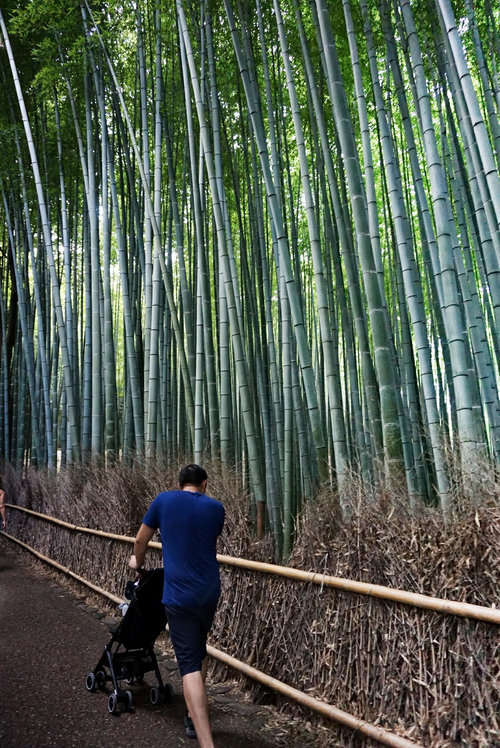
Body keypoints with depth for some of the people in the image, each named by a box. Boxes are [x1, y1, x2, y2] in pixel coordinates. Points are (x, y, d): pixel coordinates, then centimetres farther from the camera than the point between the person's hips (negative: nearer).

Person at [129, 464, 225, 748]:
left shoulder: (163, 501, -1)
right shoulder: (216, 507, 2)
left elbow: (141, 540, 11)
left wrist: (138, 562, 32)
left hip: (179, 595, -3)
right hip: (210, 592, 3)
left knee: (189, 665, -2)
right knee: (200, 653, 25)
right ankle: (196, 717, 39)